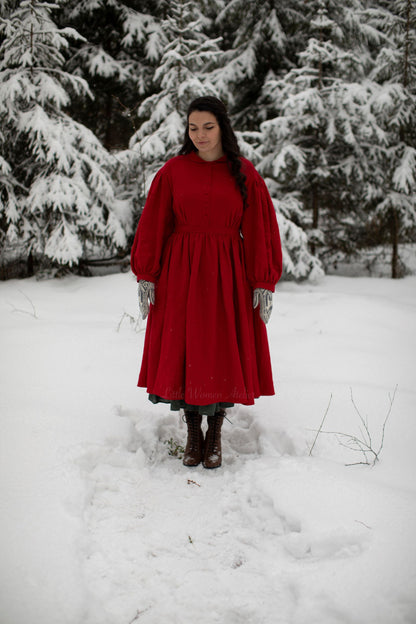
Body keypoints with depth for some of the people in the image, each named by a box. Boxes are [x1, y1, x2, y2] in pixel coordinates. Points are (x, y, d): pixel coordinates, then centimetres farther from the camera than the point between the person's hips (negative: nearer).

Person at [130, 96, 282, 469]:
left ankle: (215, 436, 16)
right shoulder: (173, 171, 3)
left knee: (224, 353, 1)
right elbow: (152, 226, 3)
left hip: (227, 274, 0)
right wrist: (146, 276, -2)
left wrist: (264, 284, -4)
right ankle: (193, 434, 17)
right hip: (181, 273, 0)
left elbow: (259, 230, 1)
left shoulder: (245, 173, 2)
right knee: (182, 351, 2)